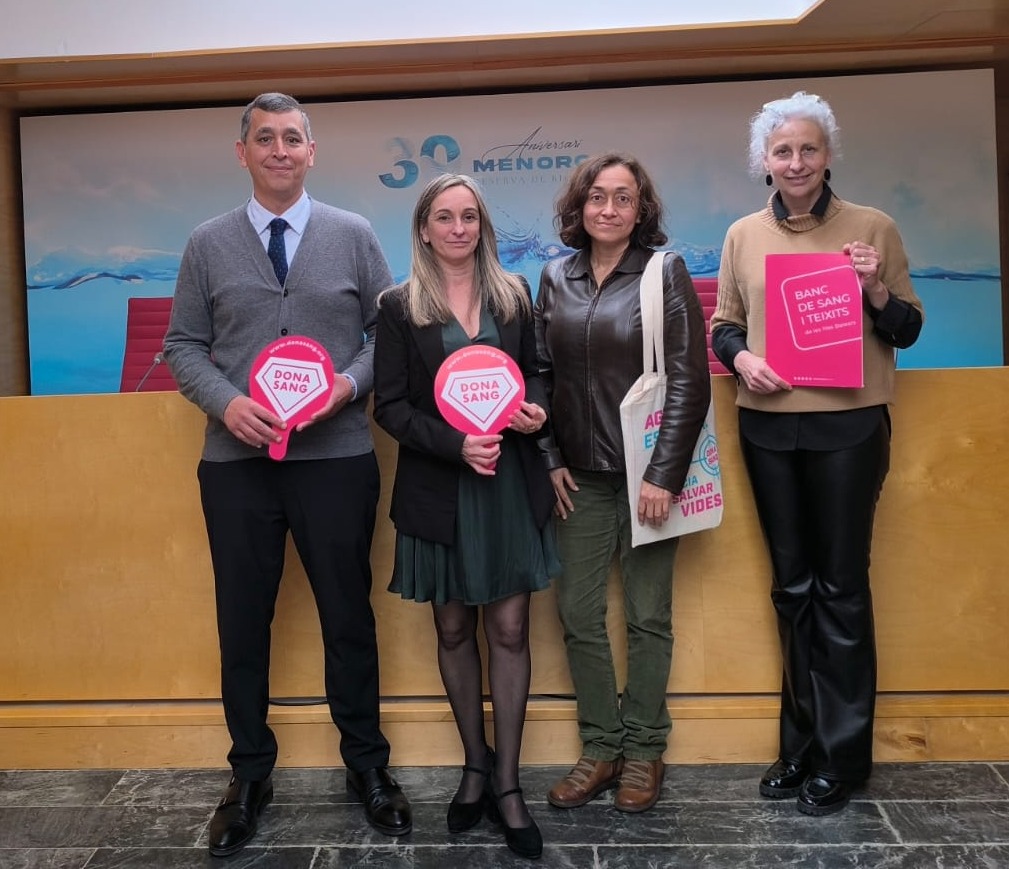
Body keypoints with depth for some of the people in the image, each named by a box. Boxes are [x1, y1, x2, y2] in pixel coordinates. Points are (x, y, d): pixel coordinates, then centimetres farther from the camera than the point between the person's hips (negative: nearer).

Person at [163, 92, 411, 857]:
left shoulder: (354, 235, 5)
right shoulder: (208, 245, 7)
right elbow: (184, 345, 7)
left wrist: (352, 383, -13)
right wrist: (226, 402, -11)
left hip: (337, 458, -1)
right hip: (236, 461, 1)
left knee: (349, 615, 8)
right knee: (243, 622, 10)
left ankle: (367, 765, 27)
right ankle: (249, 774, 28)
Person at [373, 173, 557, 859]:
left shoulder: (514, 294, 6)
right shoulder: (401, 306, -1)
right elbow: (390, 406, -4)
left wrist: (536, 408, -9)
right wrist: (456, 443, -18)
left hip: (512, 482, 1)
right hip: (439, 488, -1)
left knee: (510, 630, 3)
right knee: (455, 630, 11)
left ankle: (507, 781, 16)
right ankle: (476, 765, 30)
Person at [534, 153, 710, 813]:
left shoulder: (666, 274, -3)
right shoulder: (557, 279, 8)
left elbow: (690, 381, -8)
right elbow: (541, 374, 11)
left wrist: (665, 475, -14)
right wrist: (551, 459, 2)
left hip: (647, 473, -3)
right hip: (581, 476, 4)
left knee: (648, 616, 6)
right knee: (578, 614, 6)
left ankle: (644, 750, 23)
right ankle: (602, 747, 22)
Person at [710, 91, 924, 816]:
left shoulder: (872, 228, 1)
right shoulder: (744, 236, 7)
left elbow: (908, 329, 4)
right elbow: (724, 325, 11)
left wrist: (875, 292, -15)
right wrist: (741, 357, -10)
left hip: (849, 427, -3)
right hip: (768, 427, 3)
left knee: (841, 587, 3)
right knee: (792, 586, 12)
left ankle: (842, 755, 19)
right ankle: (804, 740, 27)